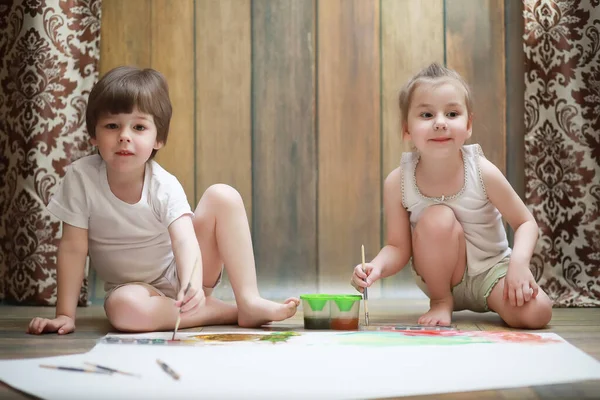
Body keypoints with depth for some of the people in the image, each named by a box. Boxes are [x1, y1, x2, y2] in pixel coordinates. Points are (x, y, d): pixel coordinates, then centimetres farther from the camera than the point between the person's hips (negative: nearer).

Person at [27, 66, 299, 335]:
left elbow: (185, 240, -34)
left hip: (177, 273, 1)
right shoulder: (81, 177, -18)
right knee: (124, 308, -39)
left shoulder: (165, 187, -19)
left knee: (223, 196, -20)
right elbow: (73, 248, -14)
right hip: (133, 286, 0)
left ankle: (248, 301, -22)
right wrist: (65, 315, -17)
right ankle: (224, 311, -21)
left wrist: (192, 286, -55)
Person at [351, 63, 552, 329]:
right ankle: (440, 302, -6)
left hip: (491, 271, 0)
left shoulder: (483, 172, -21)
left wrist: (519, 262, -27)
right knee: (438, 218, -31)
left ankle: (493, 302, 8)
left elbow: (525, 222, -9)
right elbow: (398, 247, -11)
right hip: (440, 274, 1)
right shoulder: (397, 183, -19)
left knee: (536, 314, -28)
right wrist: (377, 267, -32)